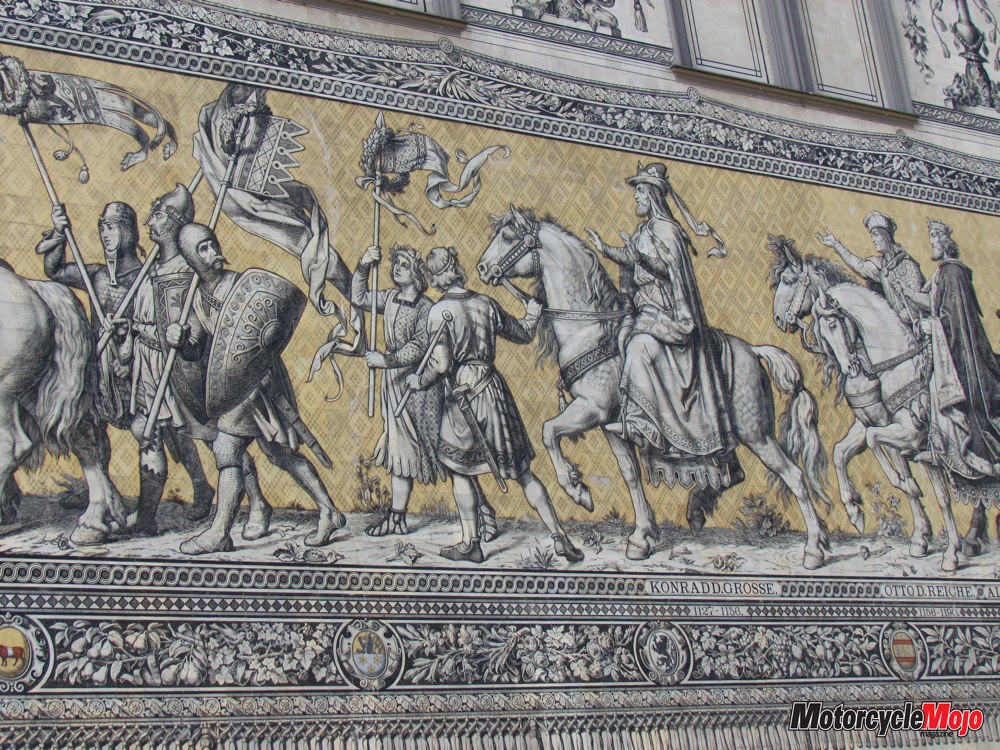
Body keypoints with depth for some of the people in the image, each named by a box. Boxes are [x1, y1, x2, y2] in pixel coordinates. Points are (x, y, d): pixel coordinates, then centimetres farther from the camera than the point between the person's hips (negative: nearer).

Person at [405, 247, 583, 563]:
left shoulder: (440, 311, -11)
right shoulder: (486, 303, 4)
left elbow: (441, 364, -18)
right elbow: (522, 334, 17)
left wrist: (420, 381, 1)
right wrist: (532, 315, 38)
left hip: (462, 397, -4)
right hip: (495, 390, 4)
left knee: (460, 471, 14)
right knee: (523, 472, 9)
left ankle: (470, 544, 16)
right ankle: (560, 538, 9)